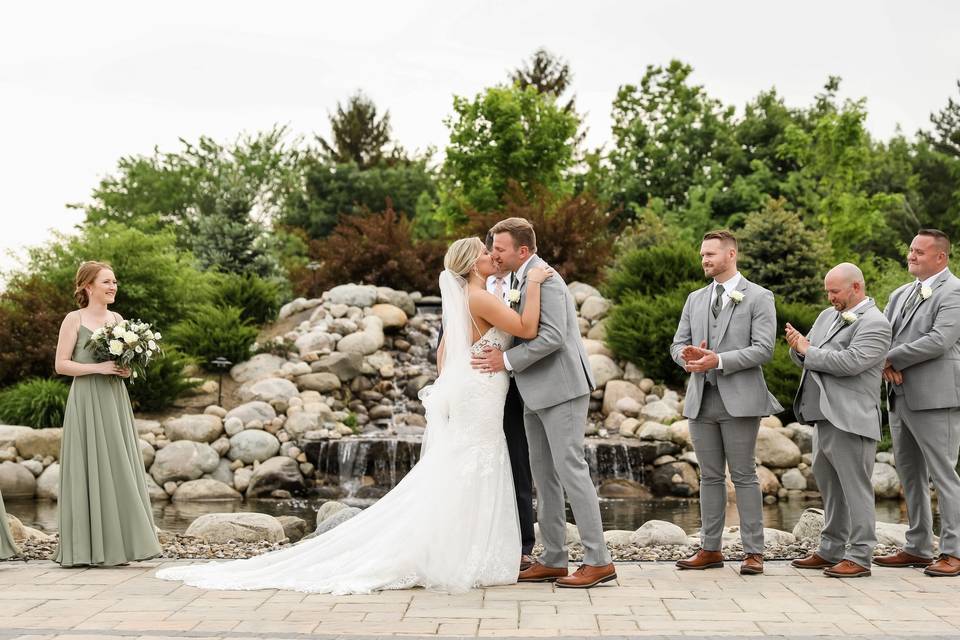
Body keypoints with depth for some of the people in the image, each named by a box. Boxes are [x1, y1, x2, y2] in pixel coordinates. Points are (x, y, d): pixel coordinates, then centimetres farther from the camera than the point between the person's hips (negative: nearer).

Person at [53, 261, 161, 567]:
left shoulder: (117, 319, 13)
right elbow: (61, 364, -7)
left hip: (115, 402, 6)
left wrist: (127, 369, 0)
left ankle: (117, 543, 9)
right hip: (86, 402, -5)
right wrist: (98, 367, -16)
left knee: (119, 468, 3)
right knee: (90, 470, -4)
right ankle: (88, 548, 2)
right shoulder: (74, 319, -3)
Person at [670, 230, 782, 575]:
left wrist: (719, 360, -19)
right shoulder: (695, 299, 16)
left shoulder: (759, 297, -1)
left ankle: (753, 551, 3)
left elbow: (763, 348, -10)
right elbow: (678, 343, 15)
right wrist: (686, 354, -10)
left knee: (744, 476, -2)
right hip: (701, 399, 5)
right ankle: (710, 549, 15)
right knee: (710, 477, 9)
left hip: (739, 399, -5)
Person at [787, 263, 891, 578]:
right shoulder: (827, 316, 17)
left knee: (855, 488, -4)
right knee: (831, 488, 16)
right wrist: (798, 348, -5)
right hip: (824, 418, 9)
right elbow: (807, 358, 18)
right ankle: (830, 550, 25)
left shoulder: (875, 324, -9)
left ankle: (859, 557, 1)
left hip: (850, 420, -9)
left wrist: (808, 352, -13)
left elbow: (850, 362, -22)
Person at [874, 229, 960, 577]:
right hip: (900, 397, 8)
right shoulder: (901, 294, 16)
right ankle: (917, 548, 22)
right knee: (910, 477, 13)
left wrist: (892, 358, -13)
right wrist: (887, 365, -9)